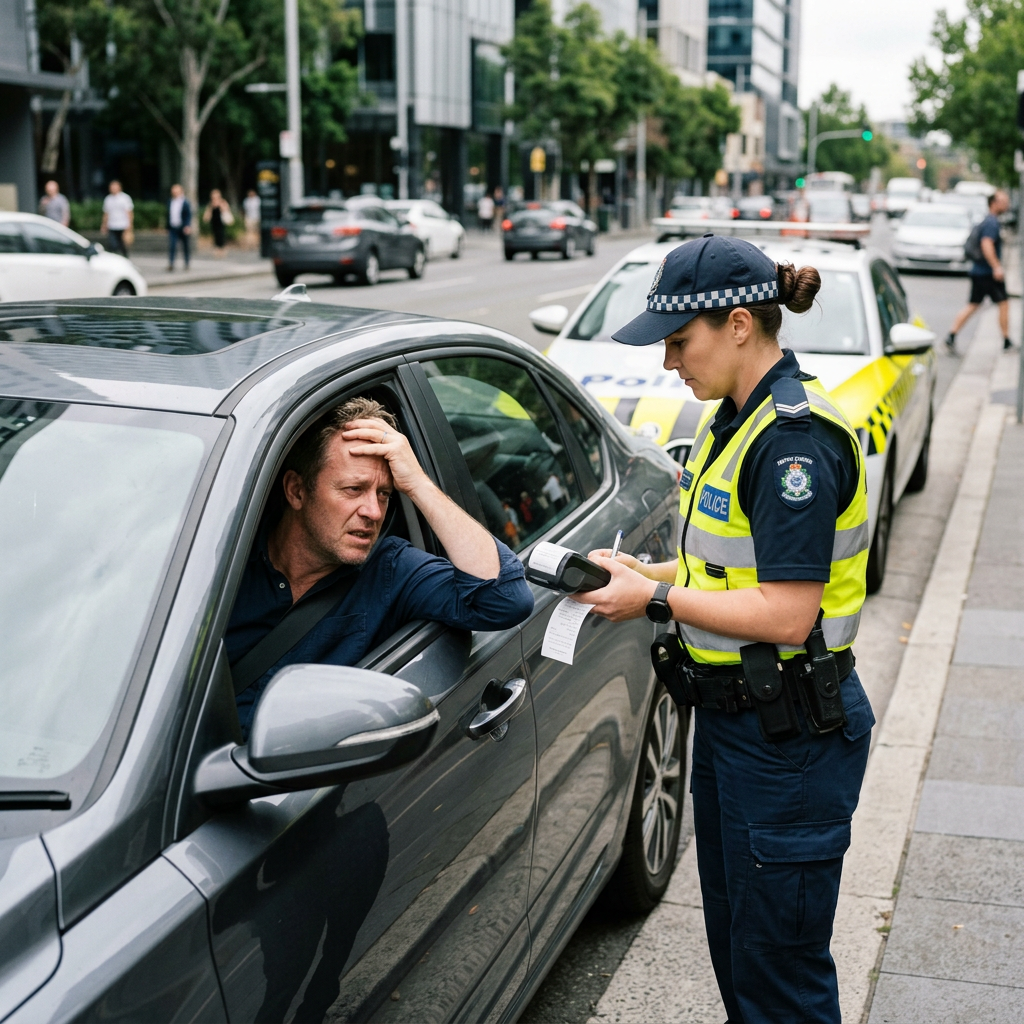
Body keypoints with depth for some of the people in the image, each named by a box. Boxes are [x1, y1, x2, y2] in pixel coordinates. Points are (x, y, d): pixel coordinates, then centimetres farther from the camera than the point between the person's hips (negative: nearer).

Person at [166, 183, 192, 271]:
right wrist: (168, 227, 13)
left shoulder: (186, 203, -5)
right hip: (172, 228, 3)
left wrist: (188, 226, -24)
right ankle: (171, 264, -16)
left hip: (183, 229, -3)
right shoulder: (170, 202, 9)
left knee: (185, 247, 8)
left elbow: (188, 215, -10)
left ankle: (187, 264, 20)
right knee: (171, 246, -11)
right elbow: (168, 215, 14)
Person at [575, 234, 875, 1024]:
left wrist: (656, 599, -17)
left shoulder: (795, 436, -22)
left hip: (789, 736, -10)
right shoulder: (738, 418, 9)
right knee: (734, 948, 22)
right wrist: (647, 572, 2)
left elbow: (786, 613, -26)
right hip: (730, 719, 10)